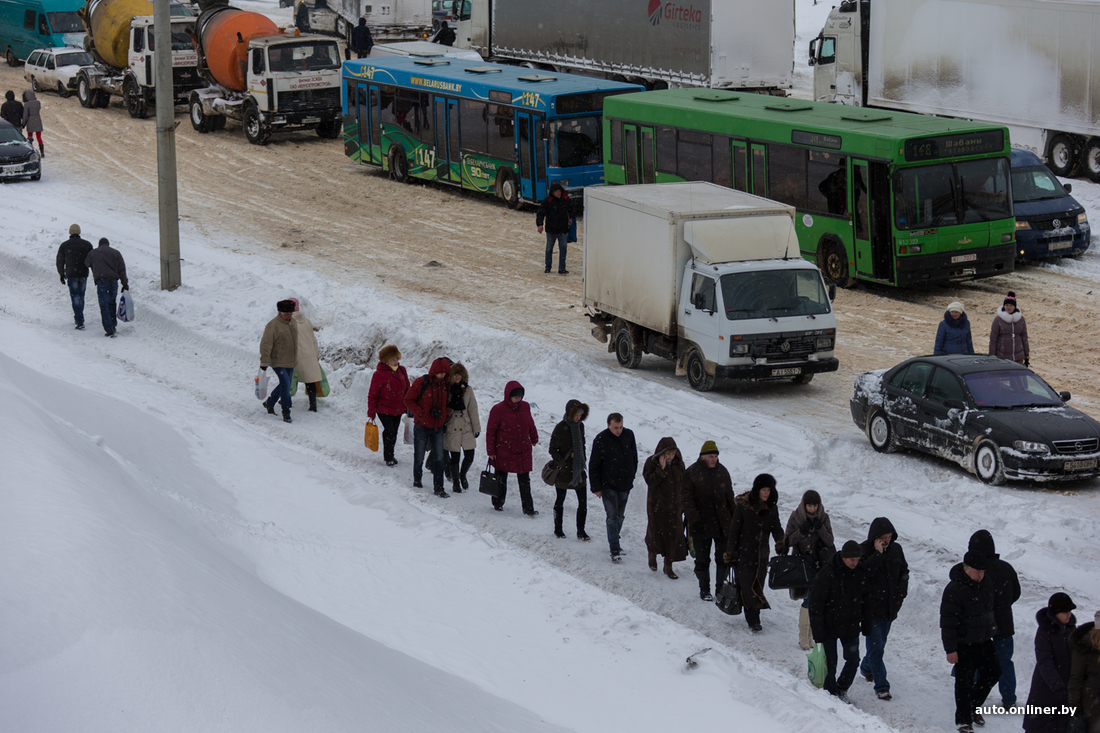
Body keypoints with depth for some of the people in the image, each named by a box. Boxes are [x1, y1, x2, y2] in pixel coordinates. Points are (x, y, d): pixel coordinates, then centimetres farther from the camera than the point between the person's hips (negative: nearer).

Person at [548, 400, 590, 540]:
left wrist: (583, 460, 11)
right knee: (560, 501, 10)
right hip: (563, 471, -5)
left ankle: (581, 531, 10)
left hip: (578, 469, 5)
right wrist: (561, 464, -16)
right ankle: (558, 529, 25)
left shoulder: (580, 426, 5)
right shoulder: (560, 428, -12)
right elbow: (553, 449, -8)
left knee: (583, 501, 0)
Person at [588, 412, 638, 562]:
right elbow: (593, 465, -7)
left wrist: (632, 476, 14)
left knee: (619, 516, 14)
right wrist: (596, 487, -7)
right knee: (612, 516, -9)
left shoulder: (629, 435, -1)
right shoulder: (601, 440, -13)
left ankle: (614, 542, 30)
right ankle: (615, 550, -8)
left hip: (625, 484, 5)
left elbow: (634, 457, 14)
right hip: (608, 485, -4)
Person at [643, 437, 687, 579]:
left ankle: (668, 566, 15)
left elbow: (682, 485, 9)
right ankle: (652, 554, 36)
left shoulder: (679, 464, 1)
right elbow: (650, 481, -20)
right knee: (656, 534, 3)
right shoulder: (651, 462, -10)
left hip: (674, 506, 3)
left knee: (674, 535, 2)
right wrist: (661, 469, -28)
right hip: (657, 507, -3)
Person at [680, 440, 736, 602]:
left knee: (724, 559, 4)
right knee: (702, 560, 6)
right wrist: (694, 521, -17)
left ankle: (721, 588, 16)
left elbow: (729, 497, 15)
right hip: (701, 526, -3)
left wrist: (734, 518, 13)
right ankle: (704, 590, 20)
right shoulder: (691, 473, -7)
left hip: (722, 525, 3)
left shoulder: (722, 472, 7)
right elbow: (687, 500, -9)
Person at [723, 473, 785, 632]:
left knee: (758, 585, 6)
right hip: (744, 552, -4)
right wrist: (730, 554, -6)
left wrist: (781, 543, -10)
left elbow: (776, 528, 10)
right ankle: (753, 619, -6)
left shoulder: (771, 507, 2)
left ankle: (753, 618, 16)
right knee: (747, 585, -8)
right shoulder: (743, 505, -10)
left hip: (762, 553, 4)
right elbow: (734, 530, -5)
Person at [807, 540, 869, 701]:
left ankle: (842, 689, 25)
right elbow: (815, 602, -16)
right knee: (830, 663, 2)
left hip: (851, 626, 4)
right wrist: (817, 630, -17)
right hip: (829, 626, -4)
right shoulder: (827, 573, -19)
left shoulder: (861, 572, -3)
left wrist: (866, 624, 11)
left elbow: (865, 600, 11)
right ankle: (830, 693, 21)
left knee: (853, 660, 2)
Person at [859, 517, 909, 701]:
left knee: (880, 643, 19)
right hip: (872, 606, -6)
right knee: (876, 646, -7)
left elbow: (904, 571, 18)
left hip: (890, 607, 6)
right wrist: (877, 554, -31)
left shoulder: (896, 549, 3)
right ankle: (881, 686, -5)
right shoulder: (864, 551, -14)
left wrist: (902, 591, 5)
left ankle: (866, 667, 45)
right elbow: (863, 574, -29)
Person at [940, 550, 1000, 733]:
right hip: (964, 644, -7)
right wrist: (950, 649, -20)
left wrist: (993, 632, 24)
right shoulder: (954, 589, -21)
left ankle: (973, 707, 33)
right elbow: (947, 622, -20)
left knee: (992, 673, 13)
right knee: (965, 682, -2)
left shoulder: (986, 585, 4)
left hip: (984, 641, 8)